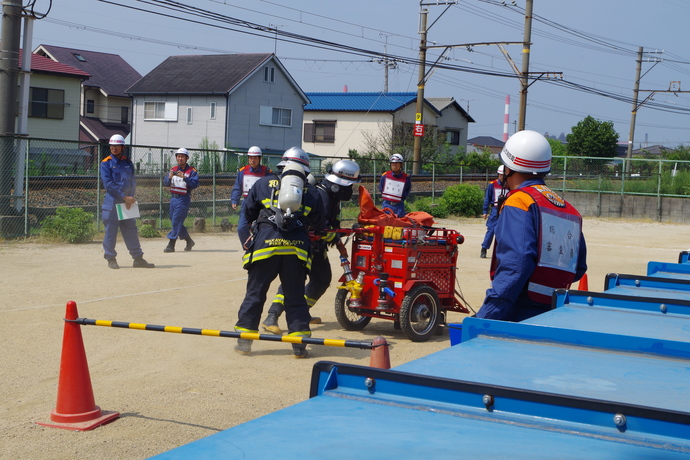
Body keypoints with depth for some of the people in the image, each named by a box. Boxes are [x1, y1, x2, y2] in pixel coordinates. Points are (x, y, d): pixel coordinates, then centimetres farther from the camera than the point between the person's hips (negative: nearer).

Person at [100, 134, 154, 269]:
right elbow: (108, 183, -11)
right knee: (111, 230, -2)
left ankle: (138, 258, 9)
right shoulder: (106, 163, -2)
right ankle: (110, 258, 7)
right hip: (112, 201, -4)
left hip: (127, 202, 4)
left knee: (131, 229, 6)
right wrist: (124, 197, -15)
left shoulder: (128, 163, 12)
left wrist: (130, 198, -7)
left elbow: (133, 182, 9)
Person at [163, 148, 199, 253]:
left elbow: (195, 184, -18)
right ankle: (189, 241, 26)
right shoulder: (173, 169, 12)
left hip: (184, 199, -7)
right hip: (173, 198, 7)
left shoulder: (191, 171, -4)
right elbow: (166, 183, 3)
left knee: (177, 221, -11)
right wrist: (170, 177, -18)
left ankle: (171, 245, -9)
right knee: (174, 220, 12)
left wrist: (184, 177, -32)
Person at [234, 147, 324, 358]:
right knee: (295, 296, 9)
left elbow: (246, 212, 13)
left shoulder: (264, 184, 16)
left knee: (255, 293, 6)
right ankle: (299, 343, 8)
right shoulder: (310, 193, 17)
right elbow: (318, 225, 21)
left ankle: (244, 339, 7)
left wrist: (246, 241, 12)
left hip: (265, 245, -1)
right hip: (297, 247, 1)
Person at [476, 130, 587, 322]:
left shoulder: (518, 202, -7)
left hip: (520, 315, -7)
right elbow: (578, 268, 20)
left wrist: (484, 318, -22)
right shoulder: (567, 209, 15)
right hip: (553, 315, 7)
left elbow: (515, 264, -20)